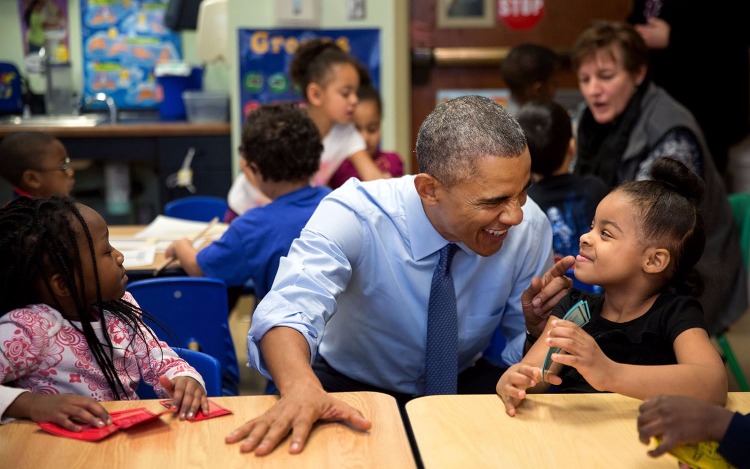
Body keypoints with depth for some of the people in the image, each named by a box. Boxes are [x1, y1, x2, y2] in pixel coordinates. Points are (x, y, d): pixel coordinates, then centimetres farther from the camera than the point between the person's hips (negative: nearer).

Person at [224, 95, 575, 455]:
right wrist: (301, 390, -63)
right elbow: (287, 309, -42)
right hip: (353, 388, -1)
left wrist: (536, 325, -29)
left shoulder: (530, 228, -18)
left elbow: (525, 357, -5)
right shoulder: (353, 216, -27)